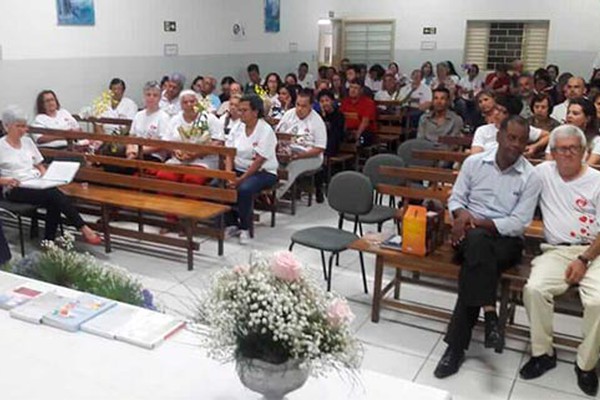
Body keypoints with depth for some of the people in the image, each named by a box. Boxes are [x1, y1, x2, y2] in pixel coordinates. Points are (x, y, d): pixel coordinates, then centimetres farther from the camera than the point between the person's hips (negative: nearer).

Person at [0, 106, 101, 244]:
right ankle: (84, 229, -31)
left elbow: (39, 165, 21)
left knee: (53, 203, -29)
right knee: (54, 194, -30)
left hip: (36, 183, 5)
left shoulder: (27, 141, 14)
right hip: (16, 189, -5)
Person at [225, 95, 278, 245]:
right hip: (238, 169, 6)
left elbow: (259, 161, -19)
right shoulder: (237, 128, 7)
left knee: (244, 189, -35)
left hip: (263, 172, -6)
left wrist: (241, 179, -24)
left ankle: (245, 228, -13)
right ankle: (232, 224, -5)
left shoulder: (266, 131, -12)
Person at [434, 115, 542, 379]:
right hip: (471, 234, 1)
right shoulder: (474, 162, 4)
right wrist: (462, 213, -17)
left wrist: (479, 222, -18)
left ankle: (457, 345, -25)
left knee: (474, 267, -33)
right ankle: (489, 315, -34)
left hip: (506, 239, -1)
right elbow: (455, 199, 7)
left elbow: (518, 224, -9)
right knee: (478, 240, -38)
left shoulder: (530, 177, -3)